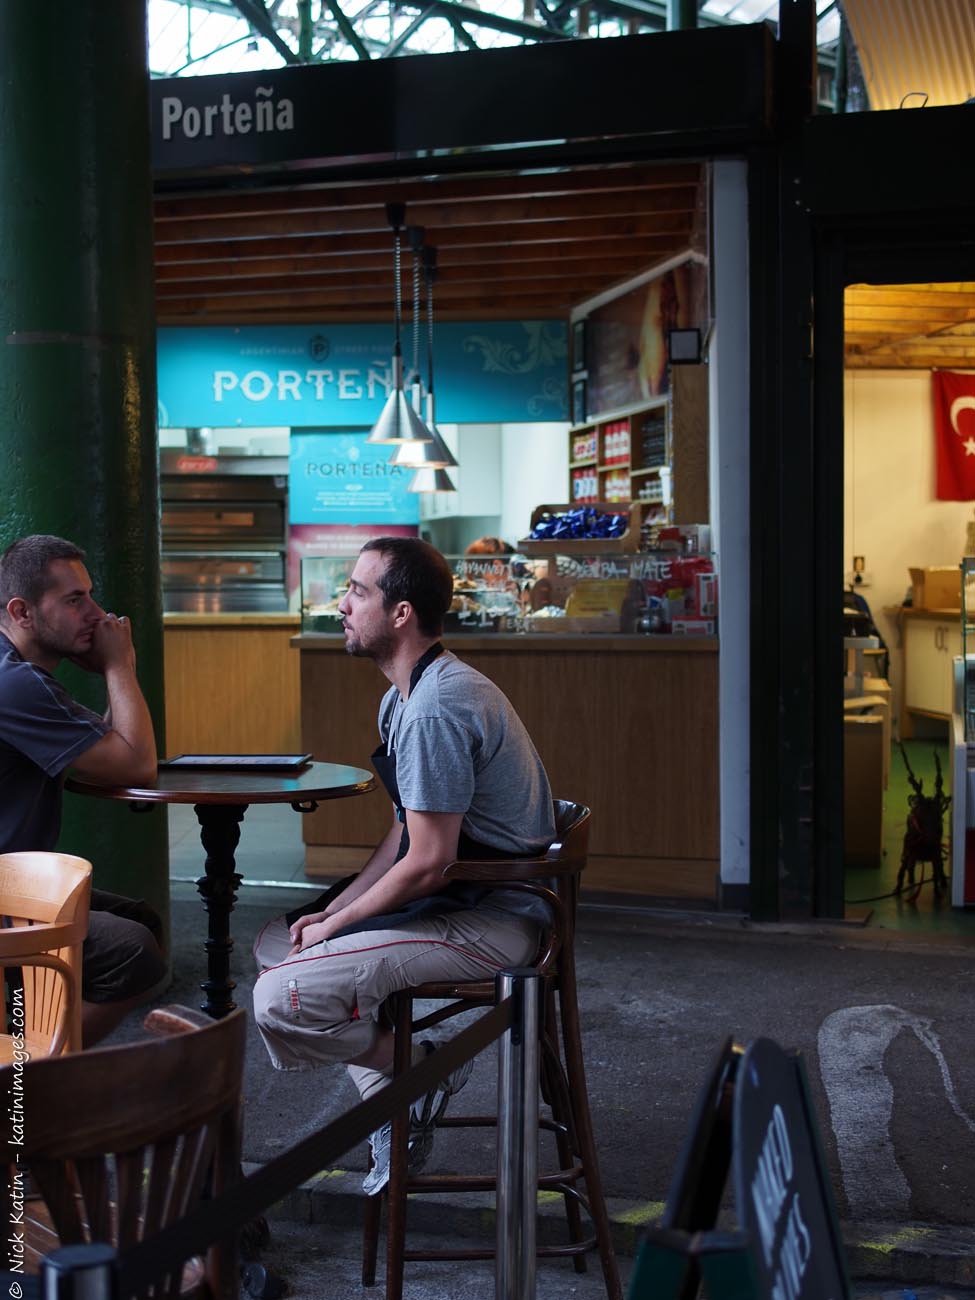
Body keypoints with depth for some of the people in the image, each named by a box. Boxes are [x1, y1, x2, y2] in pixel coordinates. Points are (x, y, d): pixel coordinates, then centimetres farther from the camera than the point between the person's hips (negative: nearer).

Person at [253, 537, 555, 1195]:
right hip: (465, 896, 11)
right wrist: (331, 911, 5)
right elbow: (406, 832, 16)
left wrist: (333, 924, -10)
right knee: (276, 941, 19)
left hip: (492, 919, -11)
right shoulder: (407, 695, 11)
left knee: (282, 1001, -22)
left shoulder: (436, 709, -23)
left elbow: (426, 865, -24)